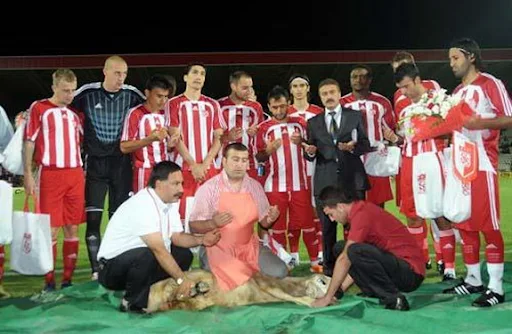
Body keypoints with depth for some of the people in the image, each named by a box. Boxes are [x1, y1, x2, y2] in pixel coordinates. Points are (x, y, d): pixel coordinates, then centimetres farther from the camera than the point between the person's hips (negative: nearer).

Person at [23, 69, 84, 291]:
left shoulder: (74, 113, 15)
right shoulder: (38, 108, 1)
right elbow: (29, 142, -1)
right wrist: (28, 174, -7)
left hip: (75, 175, 5)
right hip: (50, 176, -4)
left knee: (72, 229, 5)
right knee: (51, 230, -2)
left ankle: (68, 279, 12)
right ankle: (49, 281, 7)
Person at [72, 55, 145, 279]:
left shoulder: (132, 94, 0)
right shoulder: (87, 93, -4)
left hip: (121, 164, 1)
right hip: (95, 163, -1)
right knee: (93, 219, -5)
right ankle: (96, 270, 2)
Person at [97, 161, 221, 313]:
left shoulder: (170, 202, 2)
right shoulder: (143, 205, -27)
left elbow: (177, 237, 3)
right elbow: (159, 249, -30)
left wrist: (201, 240, -14)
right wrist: (182, 279, -29)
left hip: (138, 260, 9)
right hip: (112, 268, -9)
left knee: (184, 255, 2)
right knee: (146, 255, -36)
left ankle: (145, 293, 4)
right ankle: (132, 304, -13)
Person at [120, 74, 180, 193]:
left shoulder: (165, 115, 14)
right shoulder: (135, 114, -6)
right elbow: (124, 147, -10)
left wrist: (170, 144, -1)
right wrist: (150, 139, -22)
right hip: (145, 172, -6)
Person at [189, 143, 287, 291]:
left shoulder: (255, 186, 4)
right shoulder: (208, 188, -9)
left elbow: (263, 222, 10)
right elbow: (194, 226, -7)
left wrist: (270, 219, -14)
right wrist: (213, 223, -28)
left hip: (248, 246, 4)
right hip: (218, 248, -4)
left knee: (279, 272, -15)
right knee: (237, 282, -25)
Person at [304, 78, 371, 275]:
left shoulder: (355, 116, 10)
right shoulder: (313, 122, 13)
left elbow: (366, 145, 5)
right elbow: (310, 155, 10)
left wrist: (353, 146, -15)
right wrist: (310, 152, -13)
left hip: (352, 178, -1)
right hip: (325, 181, 1)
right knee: (327, 226, 4)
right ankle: (329, 265, 15)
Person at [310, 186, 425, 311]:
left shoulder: (362, 214, -18)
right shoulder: (361, 209, 11)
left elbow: (344, 260, -18)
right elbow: (355, 262, 15)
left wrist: (327, 297, -12)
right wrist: (339, 290, 10)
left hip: (410, 273, -10)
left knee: (356, 251, -31)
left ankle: (394, 299, -17)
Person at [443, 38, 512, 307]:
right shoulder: (457, 92, 19)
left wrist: (481, 122, -22)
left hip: (482, 163, -8)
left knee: (488, 225, -7)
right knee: (464, 224, 10)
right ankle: (473, 280, 20)